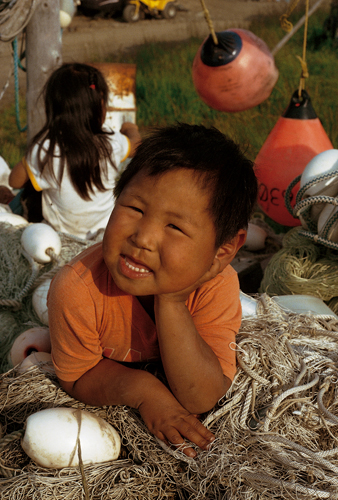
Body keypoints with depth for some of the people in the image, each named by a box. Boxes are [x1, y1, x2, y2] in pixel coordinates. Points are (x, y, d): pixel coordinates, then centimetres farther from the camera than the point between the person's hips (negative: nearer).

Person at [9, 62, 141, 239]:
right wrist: (131, 129, 27)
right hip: (107, 224, 1)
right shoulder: (112, 143, -24)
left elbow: (15, 181, -11)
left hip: (62, 229, -1)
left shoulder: (44, 150, -29)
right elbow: (134, 144, 2)